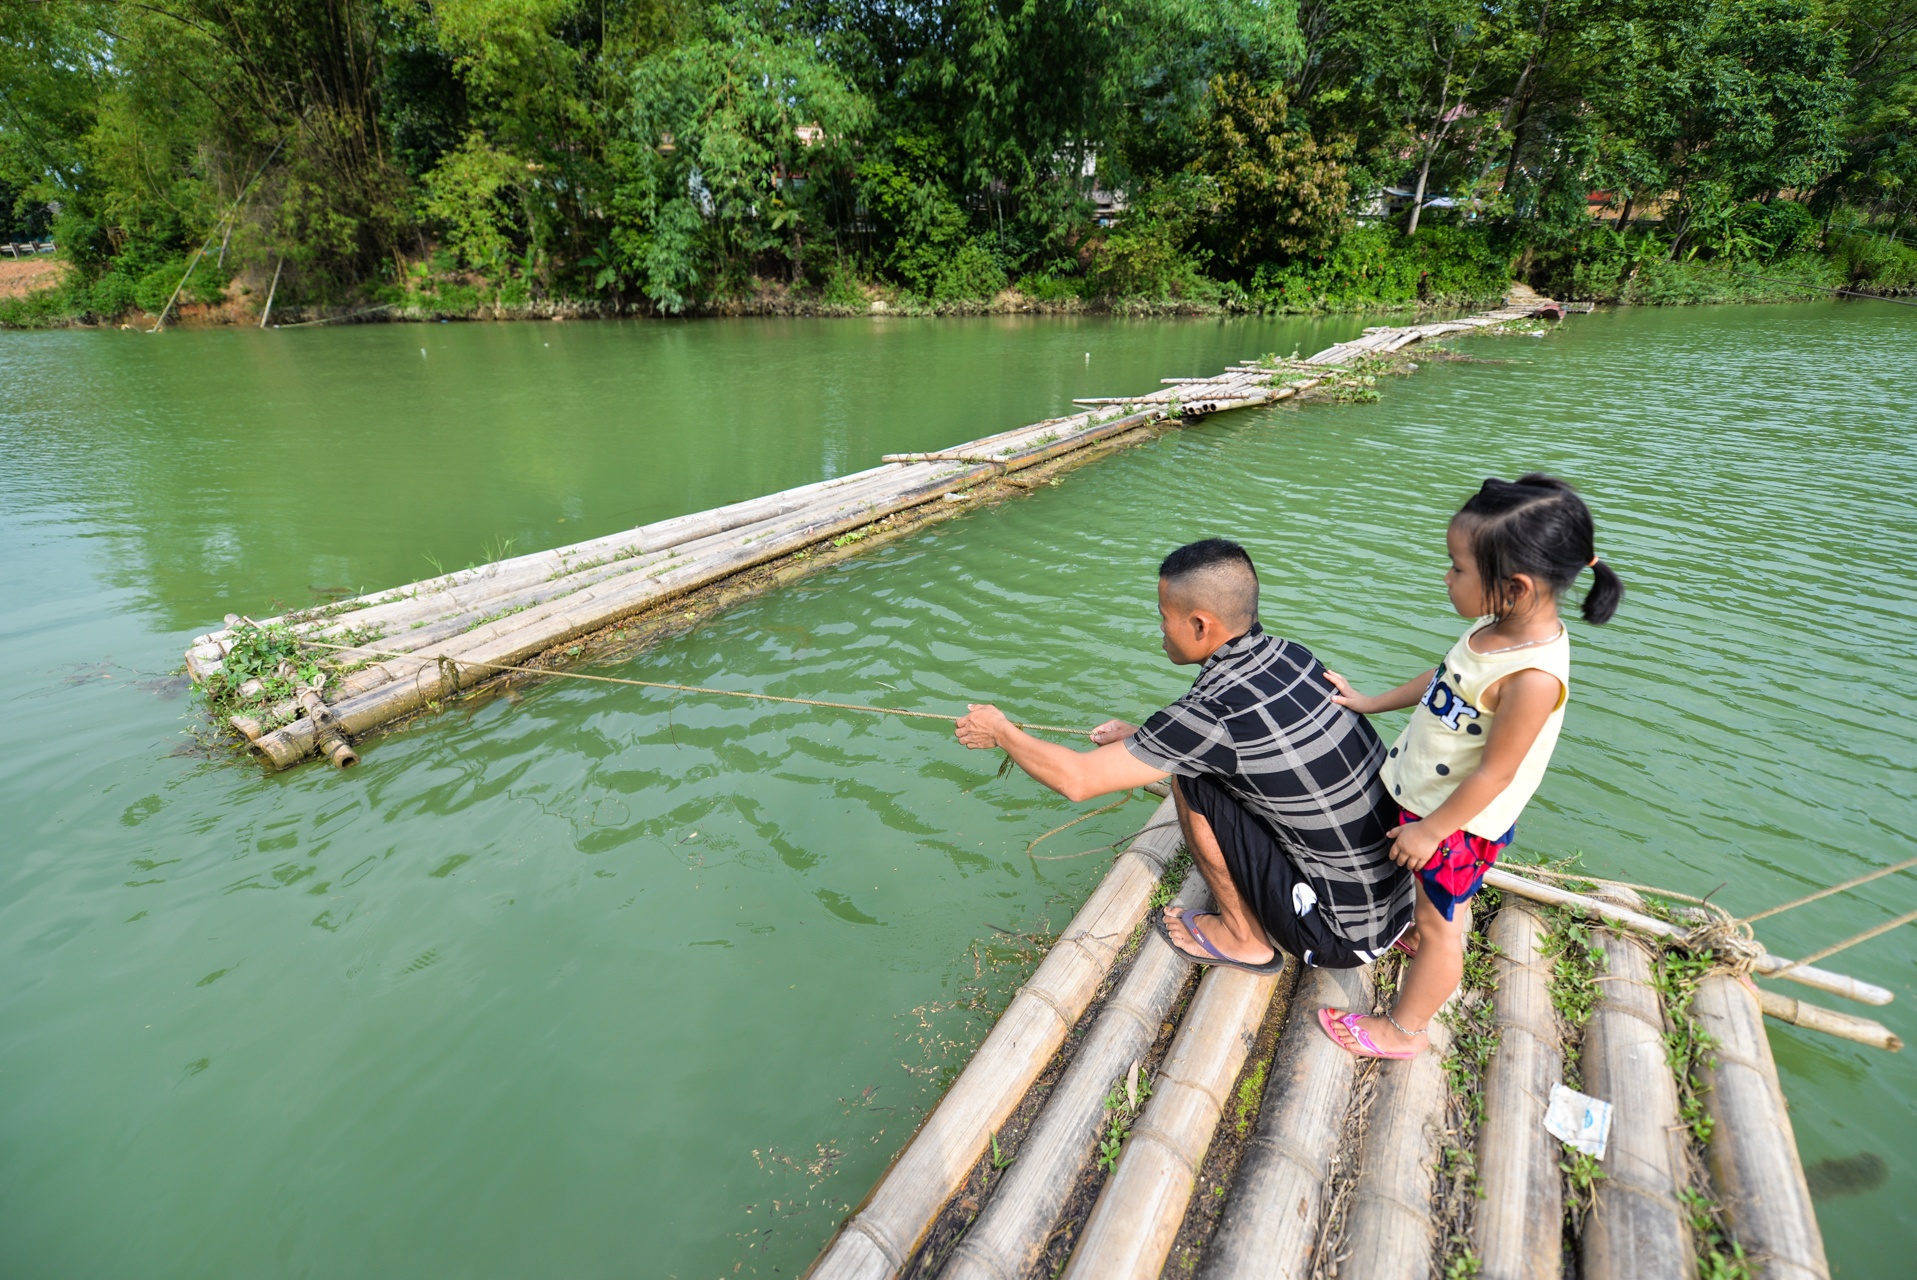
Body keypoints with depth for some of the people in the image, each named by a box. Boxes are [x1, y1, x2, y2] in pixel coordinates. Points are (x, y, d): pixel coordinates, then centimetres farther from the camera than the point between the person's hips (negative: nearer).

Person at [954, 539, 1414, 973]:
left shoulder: (1218, 710, -26)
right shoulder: (1292, 656, -5)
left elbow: (1076, 780, -18)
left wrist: (1000, 732, -3)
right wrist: (1140, 740, 14)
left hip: (1343, 933, -7)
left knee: (1192, 782, -8)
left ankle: (1242, 937, 9)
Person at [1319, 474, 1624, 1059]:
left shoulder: (1532, 678, -35)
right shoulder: (1501, 626, -8)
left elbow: (1493, 773, -27)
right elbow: (1443, 679, 9)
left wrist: (1432, 830, -16)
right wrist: (1369, 703, 12)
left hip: (1459, 821, -8)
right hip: (1427, 794, 8)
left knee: (1441, 925, 13)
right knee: (1434, 894, 33)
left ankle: (1403, 1029, 33)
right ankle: (1423, 938, 62)